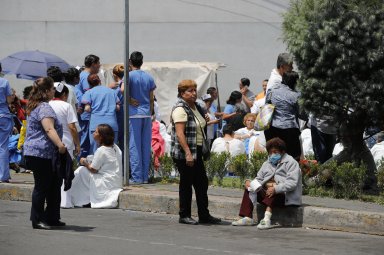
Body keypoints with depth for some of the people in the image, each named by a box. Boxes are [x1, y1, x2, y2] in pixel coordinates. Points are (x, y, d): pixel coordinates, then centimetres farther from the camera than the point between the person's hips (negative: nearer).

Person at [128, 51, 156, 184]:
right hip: (146, 113, 4)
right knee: (146, 145, 7)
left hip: (134, 113, -4)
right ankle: (145, 176, 8)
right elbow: (151, 99, 11)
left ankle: (137, 177, -6)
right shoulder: (149, 77, 10)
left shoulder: (129, 76, -5)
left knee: (134, 146, -3)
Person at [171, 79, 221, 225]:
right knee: (186, 184, -1)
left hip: (196, 152, 9)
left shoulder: (196, 107, 14)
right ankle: (184, 216, 8)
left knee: (202, 183, 9)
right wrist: (188, 153, -27)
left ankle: (204, 215, 15)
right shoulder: (180, 109, -15)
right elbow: (180, 133, -22)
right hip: (184, 154, -9)